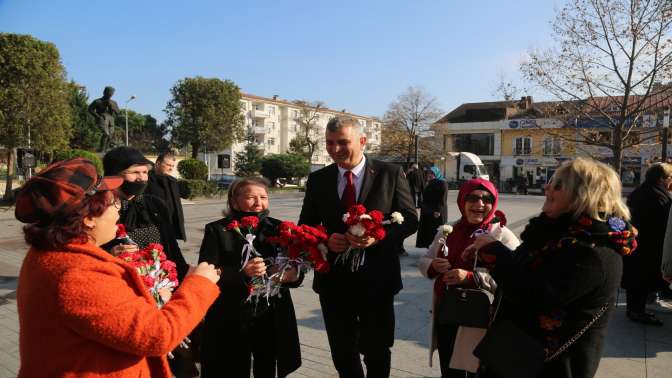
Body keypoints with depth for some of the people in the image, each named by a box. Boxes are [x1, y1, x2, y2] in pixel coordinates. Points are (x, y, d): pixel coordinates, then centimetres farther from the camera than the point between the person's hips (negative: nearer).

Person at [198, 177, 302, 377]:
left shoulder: (278, 228, 3)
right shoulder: (217, 230, -6)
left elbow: (294, 268, 5)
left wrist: (294, 275, -18)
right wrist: (242, 272, -28)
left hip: (272, 319, 3)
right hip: (230, 322, -3)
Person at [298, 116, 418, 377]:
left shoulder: (390, 174, -4)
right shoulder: (317, 180, 3)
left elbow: (409, 220, -5)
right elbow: (305, 226, 7)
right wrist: (326, 240, -15)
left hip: (377, 280, -2)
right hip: (333, 280, 2)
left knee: (377, 353, 17)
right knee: (343, 354, 17)